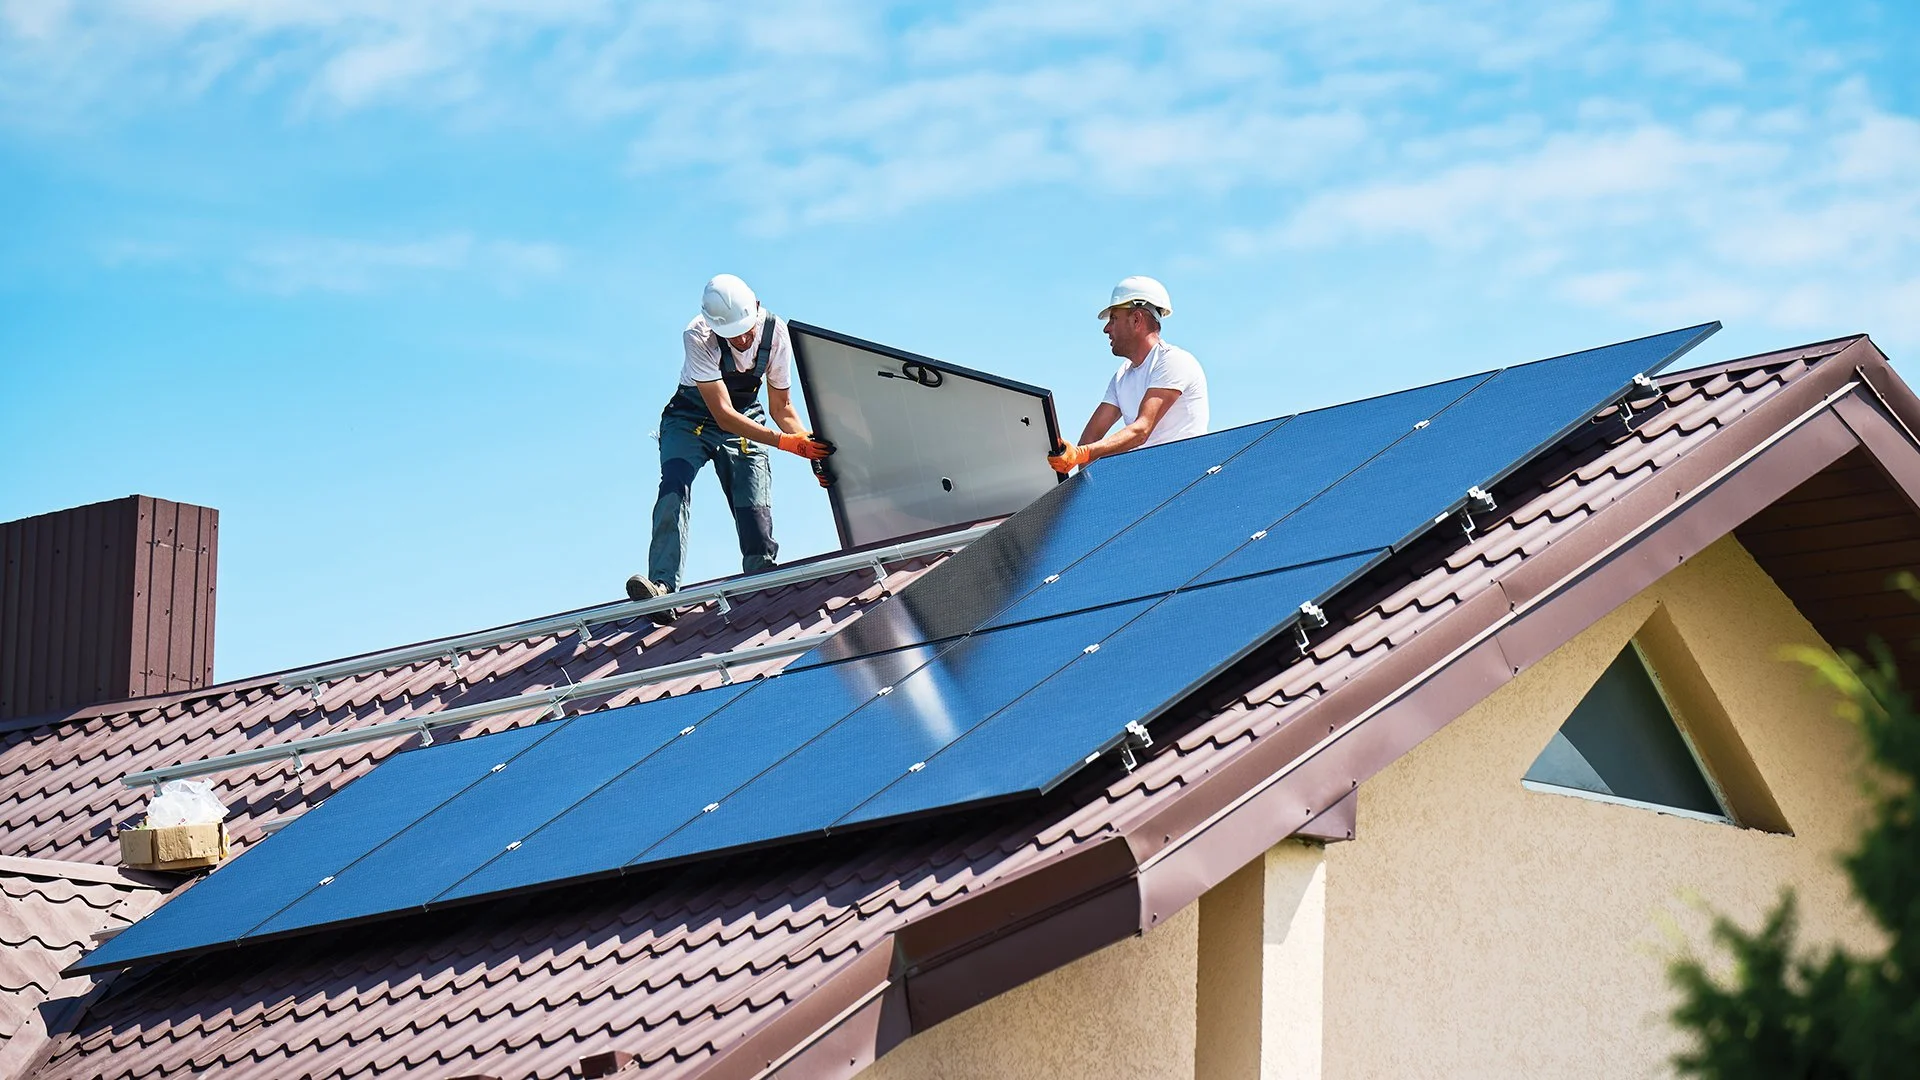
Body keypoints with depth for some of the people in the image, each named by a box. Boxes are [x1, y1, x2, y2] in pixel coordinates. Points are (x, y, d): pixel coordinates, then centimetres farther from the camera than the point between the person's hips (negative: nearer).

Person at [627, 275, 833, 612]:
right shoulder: (698, 337, -30)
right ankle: (662, 586, -39)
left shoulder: (775, 331, -17)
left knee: (756, 511, -14)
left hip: (746, 423, 3)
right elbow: (723, 415, -33)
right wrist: (785, 442, -40)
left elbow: (781, 407, -3)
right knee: (674, 485, -29)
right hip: (691, 422, -3)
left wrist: (810, 447, -18)